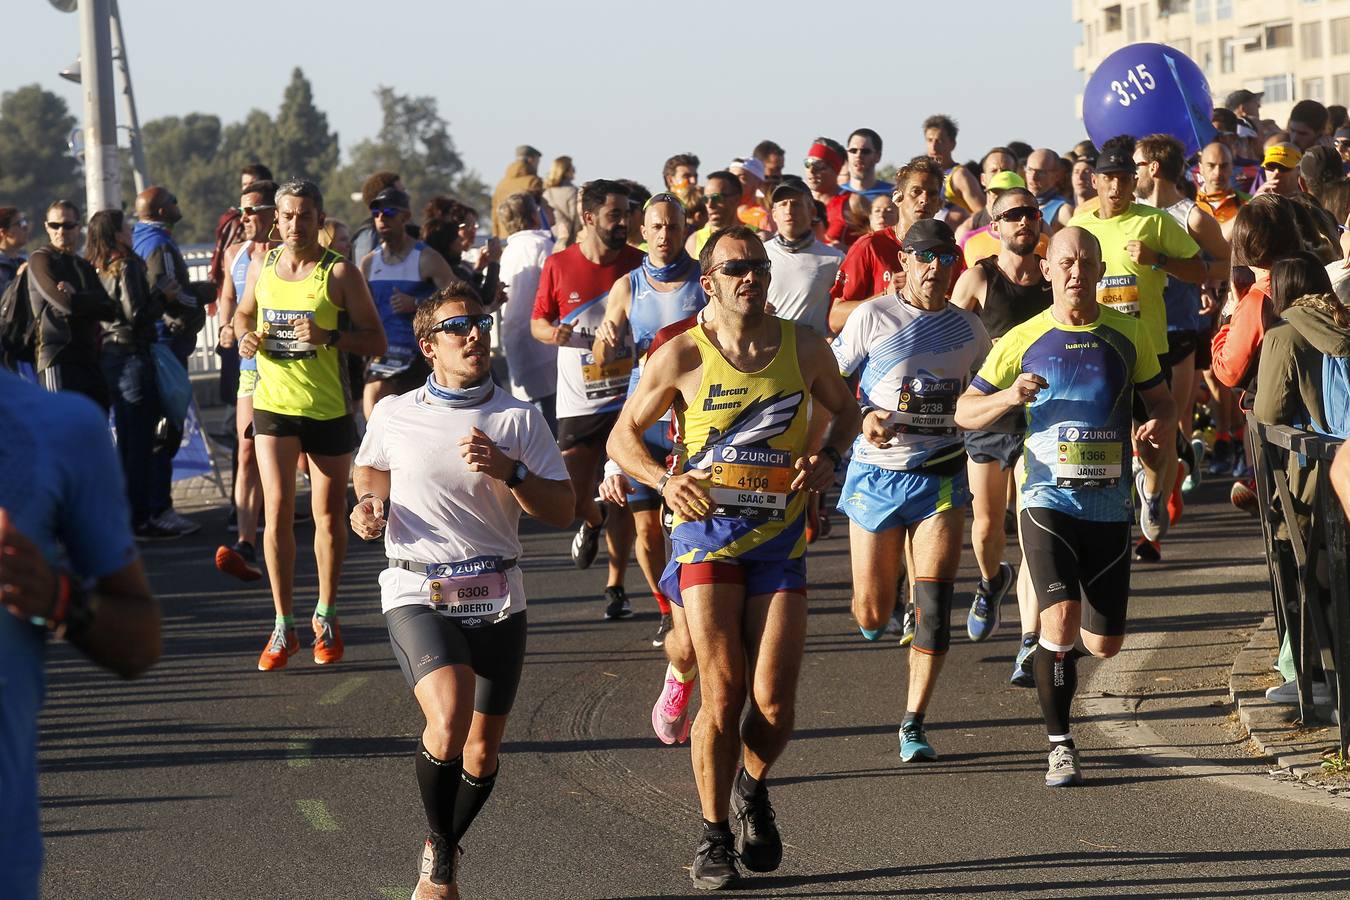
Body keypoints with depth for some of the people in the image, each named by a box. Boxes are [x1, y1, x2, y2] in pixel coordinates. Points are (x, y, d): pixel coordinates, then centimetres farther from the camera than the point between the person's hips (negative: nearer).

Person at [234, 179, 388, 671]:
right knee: (278, 510, -9)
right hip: (274, 404, 2)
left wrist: (328, 336, -23)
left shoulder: (340, 272, -7)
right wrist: (245, 336, 1)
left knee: (328, 515, 8)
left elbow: (377, 341, -8)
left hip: (329, 409, -2)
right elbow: (243, 313, 24)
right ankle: (283, 626, -4)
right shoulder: (261, 266, 5)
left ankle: (326, 617, 26)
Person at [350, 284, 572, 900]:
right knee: (448, 719, -26)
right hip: (418, 594, -2)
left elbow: (562, 512, 1)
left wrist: (508, 471, -15)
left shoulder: (519, 419, 3)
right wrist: (370, 503, 3)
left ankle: (443, 850, 36)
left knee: (482, 750, 7)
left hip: (496, 599, 2)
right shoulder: (393, 416, 4)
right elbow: (371, 468, 25)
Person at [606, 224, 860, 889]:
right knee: (722, 697, -8)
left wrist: (826, 457, -1)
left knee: (773, 702, -5)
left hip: (780, 540, 2)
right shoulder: (682, 355, -4)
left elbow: (845, 410, 20)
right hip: (707, 534, -2)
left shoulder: (803, 348, 2)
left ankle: (752, 790, 28)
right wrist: (664, 480, -14)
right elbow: (623, 436, 5)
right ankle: (713, 835, 9)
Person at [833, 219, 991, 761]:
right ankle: (874, 610, 43)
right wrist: (864, 416, -18)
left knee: (934, 607, -12)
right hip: (877, 475, -1)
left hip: (941, 477, 2)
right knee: (873, 616, 3)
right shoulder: (873, 318, -4)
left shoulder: (969, 329, 7)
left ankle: (914, 726, -4)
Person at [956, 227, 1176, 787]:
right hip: (1048, 501, -2)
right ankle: (1060, 746, -7)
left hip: (1109, 505, 2)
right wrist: (1009, 397, -16)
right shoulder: (1023, 341, 1)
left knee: (1103, 644, 6)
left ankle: (1058, 640, 44)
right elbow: (964, 412, 5)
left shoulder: (1128, 334, 5)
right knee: (1061, 619, -21)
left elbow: (1160, 399, 17)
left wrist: (1161, 427, -7)